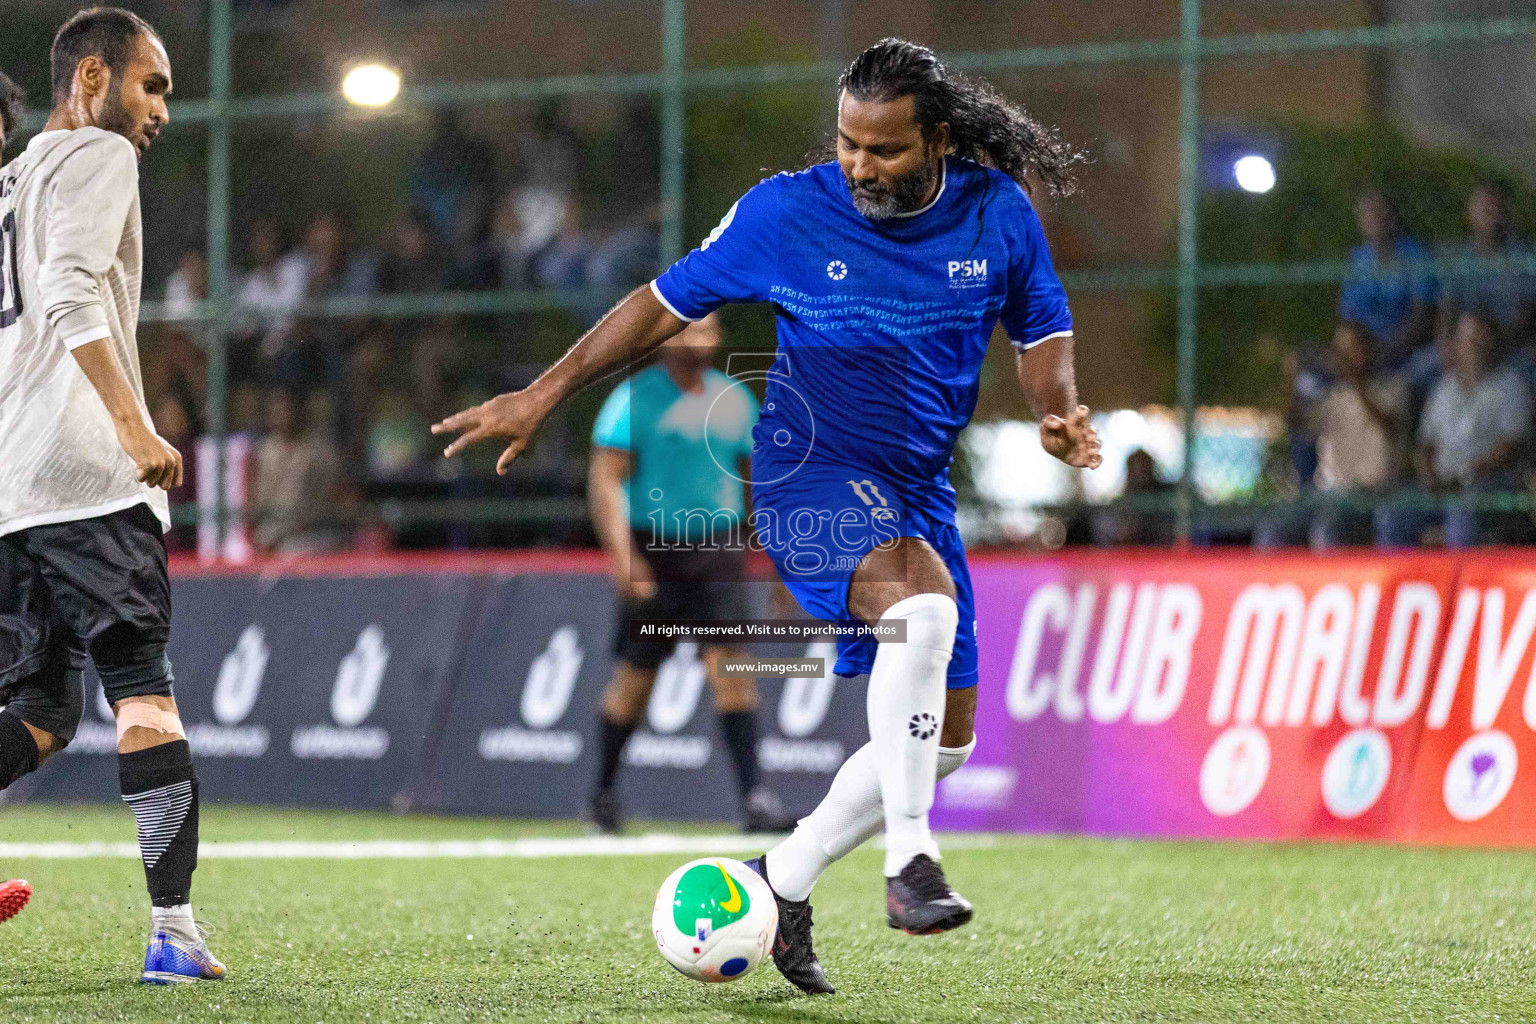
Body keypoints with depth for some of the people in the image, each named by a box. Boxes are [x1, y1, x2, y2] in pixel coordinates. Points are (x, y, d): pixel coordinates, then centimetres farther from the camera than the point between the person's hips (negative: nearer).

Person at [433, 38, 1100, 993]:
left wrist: (1061, 409, -12)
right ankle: (910, 864, -33)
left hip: (920, 490, 5)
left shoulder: (997, 214, -4)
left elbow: (1044, 332, 10)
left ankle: (784, 881, 22)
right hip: (809, 475, -5)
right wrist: (541, 396, -2)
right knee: (923, 601, -36)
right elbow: (667, 301, 0)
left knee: (947, 740, 5)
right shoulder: (787, 212, -11)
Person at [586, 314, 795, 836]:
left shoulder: (733, 398, 8)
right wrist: (622, 555, -23)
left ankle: (754, 798, -18)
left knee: (730, 664, -12)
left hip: (718, 552, 3)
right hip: (654, 553, -3)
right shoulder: (635, 398, -6)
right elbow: (604, 480, -12)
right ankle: (603, 791, 26)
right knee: (636, 676, 5)